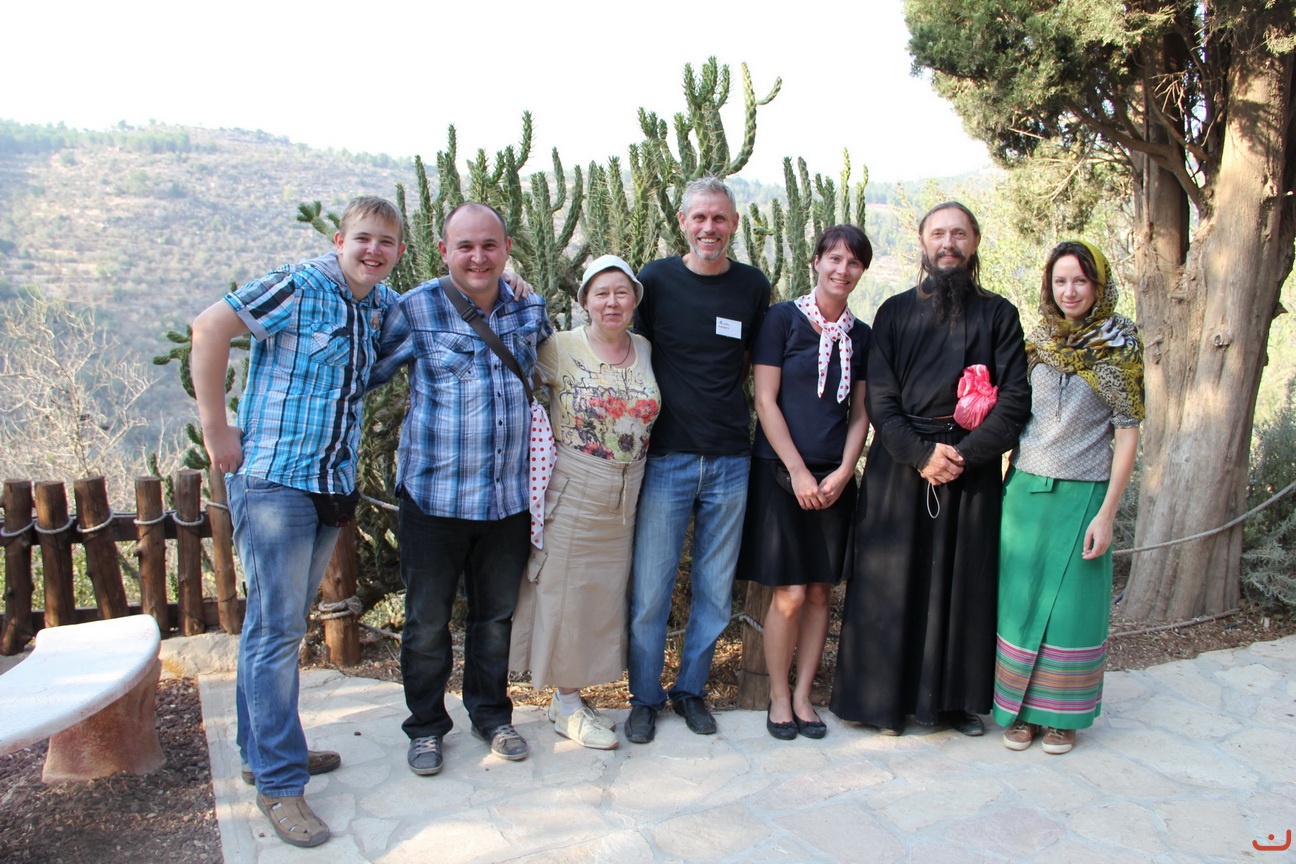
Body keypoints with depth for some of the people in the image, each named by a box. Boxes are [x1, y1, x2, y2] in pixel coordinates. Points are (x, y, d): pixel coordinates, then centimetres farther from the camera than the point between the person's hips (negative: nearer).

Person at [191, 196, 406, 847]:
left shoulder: (385, 303, 10)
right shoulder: (299, 287, -12)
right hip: (273, 477, -7)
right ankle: (279, 783, 8)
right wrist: (215, 426, -16)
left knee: (282, 623, 17)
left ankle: (262, 750, 32)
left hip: (333, 482, 7)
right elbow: (211, 327, -16)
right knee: (276, 627, -3)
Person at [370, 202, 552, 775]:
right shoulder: (415, 311, -8)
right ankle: (425, 727, 30)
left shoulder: (530, 310, 4)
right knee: (427, 621, 9)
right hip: (434, 496, -3)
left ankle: (491, 714, 37)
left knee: (497, 615, 17)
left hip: (508, 498, 3)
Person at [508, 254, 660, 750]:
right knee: (567, 592, 5)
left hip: (625, 500, 5)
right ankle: (567, 705, 21)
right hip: (572, 494, -4)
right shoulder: (560, 349, -7)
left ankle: (571, 699, 29)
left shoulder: (648, 352, 4)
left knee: (605, 595, 12)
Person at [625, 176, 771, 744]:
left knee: (715, 589, 11)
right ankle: (645, 696, 22)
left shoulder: (753, 287, 4)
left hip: (729, 462, 2)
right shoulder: (655, 280, -1)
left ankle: (691, 688, 30)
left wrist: (724, 404, 6)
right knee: (650, 589, 2)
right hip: (665, 458, -2)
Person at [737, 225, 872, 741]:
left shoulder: (861, 335, 10)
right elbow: (765, 400, -7)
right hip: (781, 473, -4)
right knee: (790, 594, -4)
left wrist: (842, 473, -3)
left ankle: (803, 694, 21)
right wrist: (798, 471, -11)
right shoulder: (783, 318, -3)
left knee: (820, 592, 7)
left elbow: (860, 413, 11)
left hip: (835, 480, 4)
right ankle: (778, 695, 14)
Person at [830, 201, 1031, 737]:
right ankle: (889, 698, 15)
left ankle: (958, 697, 21)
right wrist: (922, 453, -13)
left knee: (965, 583, 6)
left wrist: (965, 454, -12)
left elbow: (1015, 400, 0)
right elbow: (880, 400, 0)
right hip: (898, 467, 0)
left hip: (973, 468, 1)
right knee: (893, 582, 2)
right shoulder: (896, 312, 7)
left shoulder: (998, 315, 8)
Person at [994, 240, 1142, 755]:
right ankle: (1022, 710, 21)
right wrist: (1009, 486, 4)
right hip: (1025, 489, 3)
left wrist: (1107, 513, -10)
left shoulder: (1119, 347, -3)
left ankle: (1063, 715, 20)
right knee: (1020, 600, 7)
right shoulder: (1038, 342, 7)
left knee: (1071, 604, 4)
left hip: (1082, 494, -3)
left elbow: (1127, 434, -5)